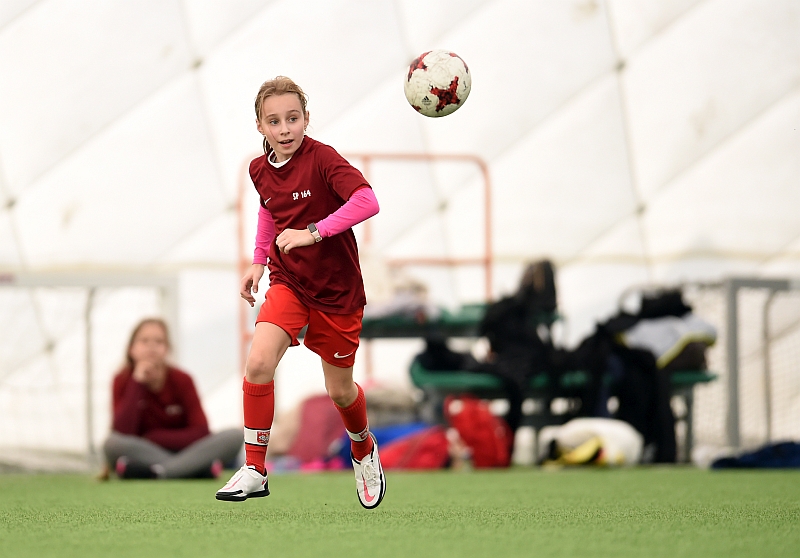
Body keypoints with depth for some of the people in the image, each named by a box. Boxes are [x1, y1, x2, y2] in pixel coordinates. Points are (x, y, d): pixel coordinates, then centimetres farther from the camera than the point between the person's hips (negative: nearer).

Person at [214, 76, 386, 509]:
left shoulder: (322, 159, -20)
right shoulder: (260, 170, -1)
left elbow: (367, 201, -34)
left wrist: (313, 233, -38)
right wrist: (259, 261, 10)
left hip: (337, 291, -3)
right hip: (287, 282, 3)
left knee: (339, 390, 10)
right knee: (258, 363, -21)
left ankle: (363, 449, 44)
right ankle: (255, 470, -11)